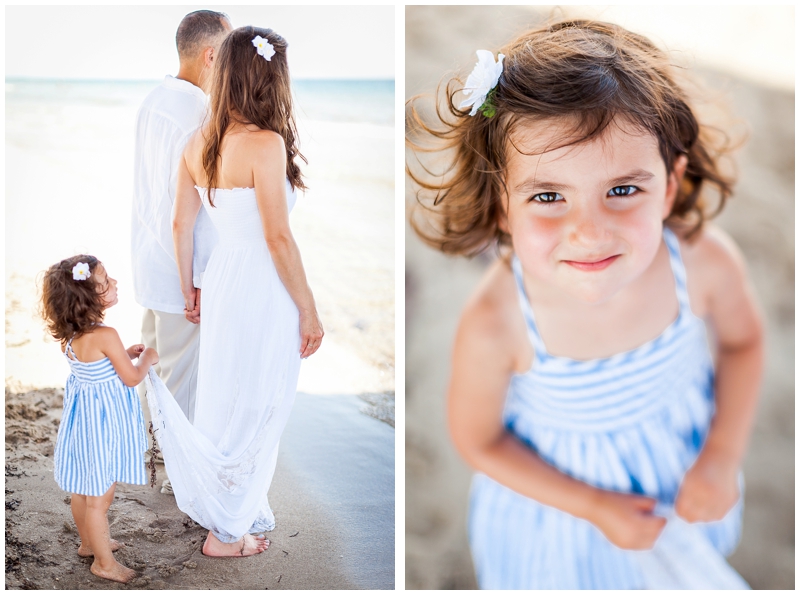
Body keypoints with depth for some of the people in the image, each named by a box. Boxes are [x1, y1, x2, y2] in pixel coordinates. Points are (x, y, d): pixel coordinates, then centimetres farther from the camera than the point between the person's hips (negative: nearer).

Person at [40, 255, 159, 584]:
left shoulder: (72, 334, -4)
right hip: (102, 425, -8)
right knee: (99, 497, 7)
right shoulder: (106, 336, -28)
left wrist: (123, 353, 11)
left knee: (83, 489, 24)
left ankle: (88, 542, 44)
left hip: (82, 417, 8)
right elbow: (131, 378, -17)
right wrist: (147, 358, 0)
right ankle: (104, 562, 22)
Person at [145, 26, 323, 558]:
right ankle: (229, 530, 20)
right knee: (254, 410, 7)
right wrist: (309, 309, -11)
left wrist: (188, 289, 21)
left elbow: (181, 224, 10)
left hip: (222, 280, 8)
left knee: (227, 401, 19)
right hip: (262, 289, -8)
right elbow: (278, 237, -19)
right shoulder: (266, 143, -18)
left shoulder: (199, 143, 4)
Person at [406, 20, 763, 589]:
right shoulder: (493, 329, -39)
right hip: (561, 481, -2)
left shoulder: (708, 263, -32)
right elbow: (479, 441, -18)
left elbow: (742, 341, -6)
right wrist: (595, 507, -14)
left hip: (682, 447, 3)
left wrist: (724, 457, -14)